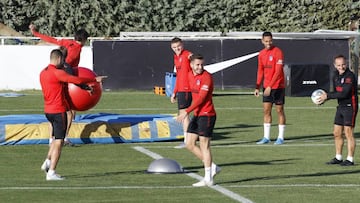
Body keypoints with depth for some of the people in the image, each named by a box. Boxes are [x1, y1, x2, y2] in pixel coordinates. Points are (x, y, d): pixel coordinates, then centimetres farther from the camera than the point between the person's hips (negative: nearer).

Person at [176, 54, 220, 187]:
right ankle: (212, 167, 17)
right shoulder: (190, 75, 10)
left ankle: (208, 179, 2)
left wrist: (187, 112, -25)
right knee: (189, 144, 7)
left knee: (204, 146, -4)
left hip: (206, 115, -9)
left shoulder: (206, 77, -15)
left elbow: (201, 98, -21)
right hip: (197, 115, 9)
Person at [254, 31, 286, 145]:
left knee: (279, 110, 1)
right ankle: (266, 137, 9)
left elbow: (278, 71, -19)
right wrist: (257, 87, 8)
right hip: (266, 87, 6)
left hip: (278, 86, -6)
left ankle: (280, 137, 6)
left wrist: (270, 86, -24)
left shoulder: (277, 52, -13)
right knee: (266, 110, 5)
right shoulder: (261, 54, 8)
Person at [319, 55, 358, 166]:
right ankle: (338, 158, 20)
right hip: (340, 107, 8)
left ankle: (350, 159, -4)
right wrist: (324, 97, 2)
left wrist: (327, 96, -19)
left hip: (350, 106, -8)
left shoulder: (350, 76, -17)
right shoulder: (336, 76, 10)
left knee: (348, 133, -8)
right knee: (337, 133, 10)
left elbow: (344, 93, -23)